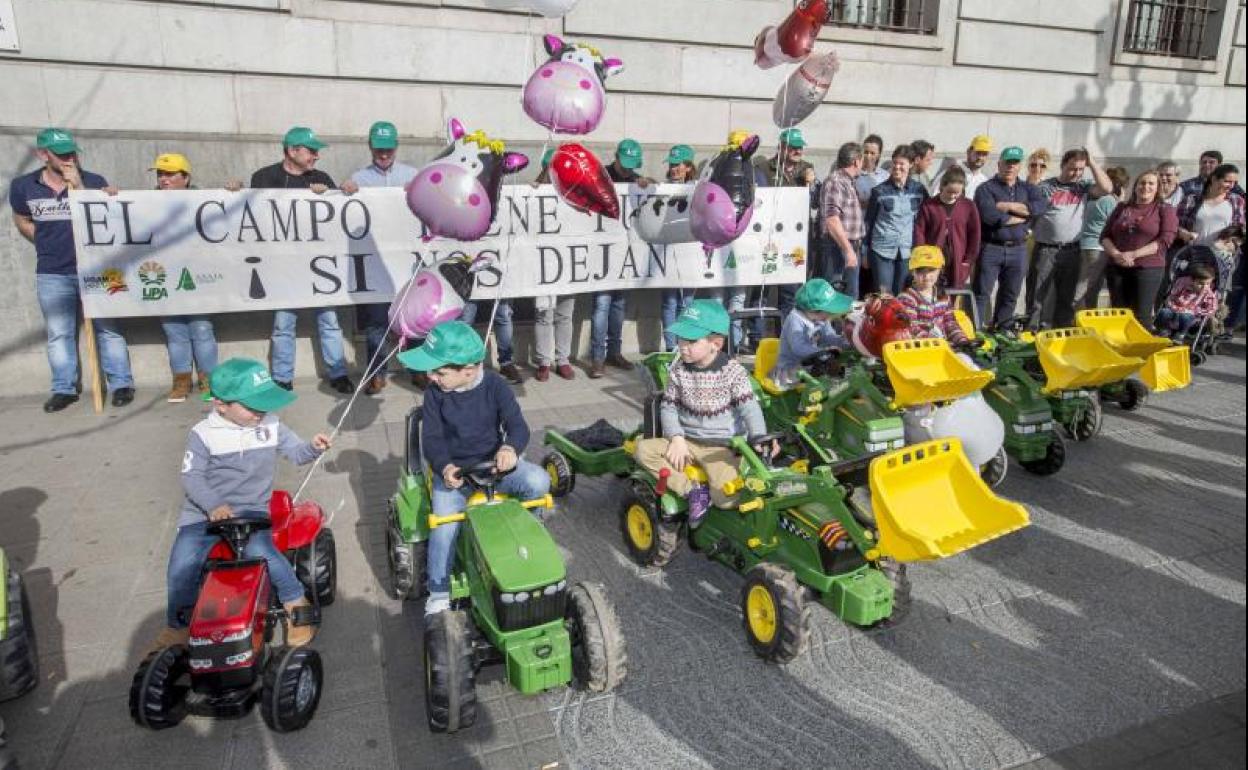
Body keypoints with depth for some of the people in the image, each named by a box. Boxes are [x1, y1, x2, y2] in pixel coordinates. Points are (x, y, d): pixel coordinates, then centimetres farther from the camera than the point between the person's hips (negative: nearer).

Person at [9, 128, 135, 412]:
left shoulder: (94, 181, -5)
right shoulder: (23, 186, 2)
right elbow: (22, 221, 18)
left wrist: (78, 186, -20)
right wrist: (50, 245, 10)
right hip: (52, 275, 2)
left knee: (107, 329, 4)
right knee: (59, 334, 8)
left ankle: (121, 384, 11)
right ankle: (64, 389, 17)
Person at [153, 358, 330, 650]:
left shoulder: (270, 425, 4)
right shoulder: (203, 434, -4)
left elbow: (296, 453, 9)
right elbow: (191, 476, -6)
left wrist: (313, 447, -15)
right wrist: (213, 505, -22)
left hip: (253, 510, 0)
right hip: (204, 511, 0)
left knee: (259, 549, -29)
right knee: (182, 564, -16)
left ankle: (295, 603, -8)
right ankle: (177, 627, 10)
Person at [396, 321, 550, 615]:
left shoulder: (494, 386, -9)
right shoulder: (434, 395, -6)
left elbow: (518, 425, -15)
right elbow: (432, 439, -7)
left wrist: (511, 448, -39)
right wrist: (444, 467, -29)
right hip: (452, 471, 0)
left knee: (538, 481, -24)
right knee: (444, 528, -20)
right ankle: (438, 593, 1)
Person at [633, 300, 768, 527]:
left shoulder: (732, 371, -11)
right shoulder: (678, 370, 0)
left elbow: (750, 409, -14)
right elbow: (668, 406, 4)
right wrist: (676, 438, -12)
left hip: (721, 447, -4)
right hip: (686, 441, 5)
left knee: (726, 500, -28)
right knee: (644, 449, -21)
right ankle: (693, 490, -20)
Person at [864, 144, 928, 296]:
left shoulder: (919, 189, 4)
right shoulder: (880, 191, -1)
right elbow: (868, 221, 5)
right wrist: (865, 251, 4)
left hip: (908, 251, 2)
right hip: (882, 249, -2)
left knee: (901, 294, 8)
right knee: (883, 294, -1)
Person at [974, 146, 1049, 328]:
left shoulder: (1027, 189, 14)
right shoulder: (986, 188, -2)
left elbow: (1041, 206, -6)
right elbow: (990, 215, -19)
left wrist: (1009, 206, -14)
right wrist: (1023, 216, -7)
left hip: (1018, 250, 5)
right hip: (990, 249, -5)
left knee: (1010, 297, 11)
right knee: (981, 295, -4)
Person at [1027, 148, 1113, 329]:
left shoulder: (1084, 186, 8)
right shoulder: (1045, 187, 0)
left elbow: (1107, 188, -8)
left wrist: (1091, 161, -6)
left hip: (1072, 251, 3)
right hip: (1045, 250, -3)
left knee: (1067, 298, 11)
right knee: (1037, 297, -2)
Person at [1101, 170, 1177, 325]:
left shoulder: (1165, 210, 4)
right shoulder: (1122, 208, 15)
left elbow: (1165, 240, -7)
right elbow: (1105, 236, 10)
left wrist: (1133, 254, -16)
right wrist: (1115, 254, -10)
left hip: (1148, 269, -3)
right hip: (1117, 268, 4)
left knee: (1141, 316, -6)